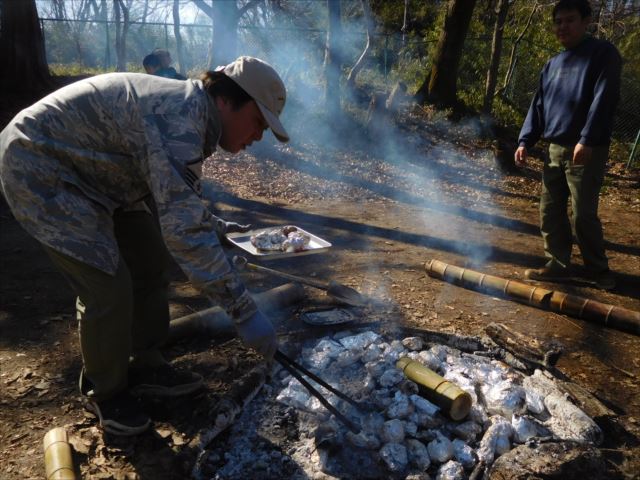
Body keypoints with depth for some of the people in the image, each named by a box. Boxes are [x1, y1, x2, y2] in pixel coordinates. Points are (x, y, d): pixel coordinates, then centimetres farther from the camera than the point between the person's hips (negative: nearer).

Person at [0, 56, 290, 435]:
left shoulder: (189, 112, 2)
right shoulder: (179, 119, -31)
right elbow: (183, 228, -40)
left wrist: (212, 225, 15)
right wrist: (244, 311, -37)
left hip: (91, 175, 10)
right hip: (40, 171, -10)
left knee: (150, 262, 8)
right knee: (110, 287, -15)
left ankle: (146, 369, 22)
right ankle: (104, 392, 10)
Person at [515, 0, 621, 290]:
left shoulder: (603, 53, -3)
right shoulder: (552, 65, 18)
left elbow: (603, 99, -14)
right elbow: (538, 106, 16)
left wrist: (587, 140, -24)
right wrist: (526, 140, 5)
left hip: (587, 150, -7)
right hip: (555, 149, 7)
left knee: (583, 214, -5)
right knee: (550, 211, 7)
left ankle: (598, 271, 12)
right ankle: (558, 265, 18)